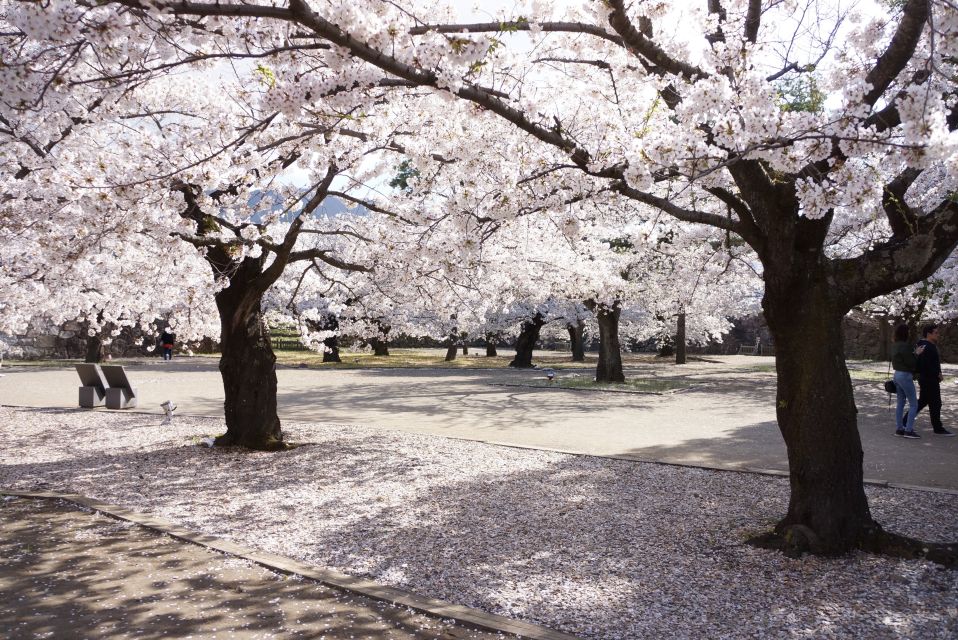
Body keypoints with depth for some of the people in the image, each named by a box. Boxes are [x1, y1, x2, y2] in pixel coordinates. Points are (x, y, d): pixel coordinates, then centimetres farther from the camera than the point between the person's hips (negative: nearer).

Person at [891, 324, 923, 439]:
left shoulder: (895, 346, 9)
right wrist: (916, 353, -5)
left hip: (897, 374, 9)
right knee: (914, 404, -2)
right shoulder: (905, 346, -19)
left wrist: (914, 353, 9)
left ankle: (899, 429, 16)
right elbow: (911, 363, -16)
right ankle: (909, 430, -3)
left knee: (900, 403, 13)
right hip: (905, 376, -9)